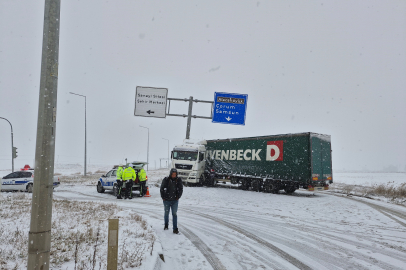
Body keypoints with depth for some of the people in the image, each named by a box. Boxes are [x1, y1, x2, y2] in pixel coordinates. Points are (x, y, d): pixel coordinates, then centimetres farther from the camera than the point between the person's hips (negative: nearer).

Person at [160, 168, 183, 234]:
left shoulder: (178, 180, -1)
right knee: (166, 213, 16)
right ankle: (166, 225, 38)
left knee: (174, 214, -3)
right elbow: (162, 189, -1)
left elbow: (181, 189, 7)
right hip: (166, 200, 0)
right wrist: (163, 197, -3)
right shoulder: (166, 180, -7)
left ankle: (175, 229, -1)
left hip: (175, 200, 0)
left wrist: (178, 196, 1)